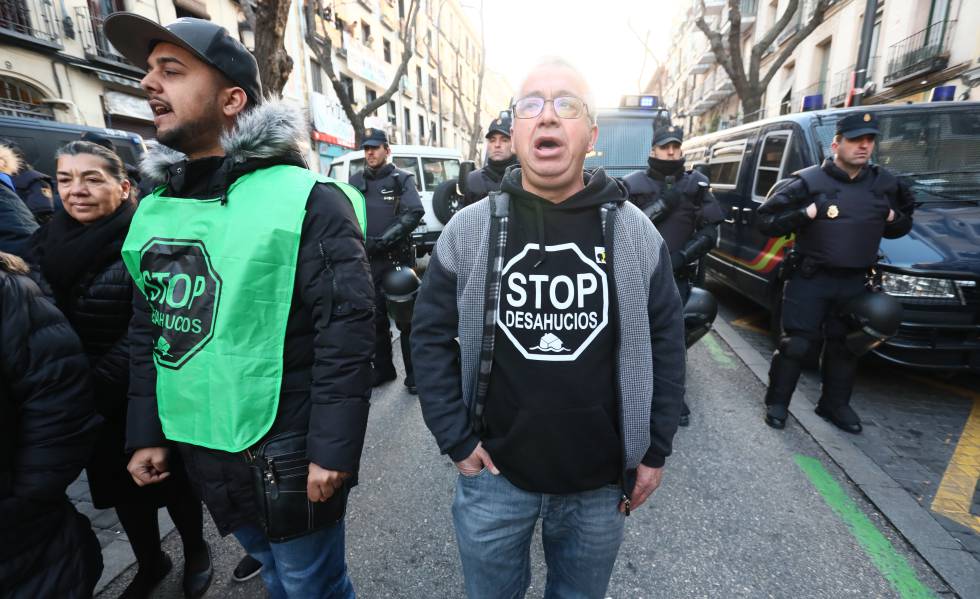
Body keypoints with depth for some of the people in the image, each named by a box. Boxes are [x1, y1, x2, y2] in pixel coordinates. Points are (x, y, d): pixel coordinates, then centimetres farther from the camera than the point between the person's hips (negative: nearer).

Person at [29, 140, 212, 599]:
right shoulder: (46, 243, 2)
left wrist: (95, 389, -20)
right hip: (88, 404, 6)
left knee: (173, 481, 14)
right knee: (120, 487, 21)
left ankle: (196, 551, 40)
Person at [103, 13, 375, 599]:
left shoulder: (306, 199, -17)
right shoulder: (154, 208, 5)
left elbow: (347, 331, -19)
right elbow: (148, 330, 12)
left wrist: (332, 449, -17)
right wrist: (146, 432, 12)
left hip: (289, 455, -6)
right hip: (201, 453, 6)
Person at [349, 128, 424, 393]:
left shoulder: (402, 179, 3)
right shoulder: (355, 181, 14)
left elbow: (414, 213, -12)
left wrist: (383, 240, -18)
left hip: (397, 258, -4)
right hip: (367, 261, 4)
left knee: (406, 318, -1)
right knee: (375, 317, 12)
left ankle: (414, 372, 10)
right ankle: (382, 368, 26)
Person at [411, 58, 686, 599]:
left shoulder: (635, 232, -6)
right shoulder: (468, 229, -8)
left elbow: (665, 341, -1)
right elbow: (431, 336, -4)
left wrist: (654, 450, 1)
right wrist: (456, 440, -6)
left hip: (601, 479, 1)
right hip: (493, 476, 0)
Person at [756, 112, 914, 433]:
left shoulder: (886, 184, 9)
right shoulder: (808, 181, -8)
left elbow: (906, 221, 24)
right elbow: (765, 220, -11)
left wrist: (893, 219, 2)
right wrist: (806, 213, -21)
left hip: (855, 282, 5)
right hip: (810, 279, -5)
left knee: (844, 345, 13)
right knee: (797, 343, -4)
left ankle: (836, 404, 29)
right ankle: (776, 402, 11)